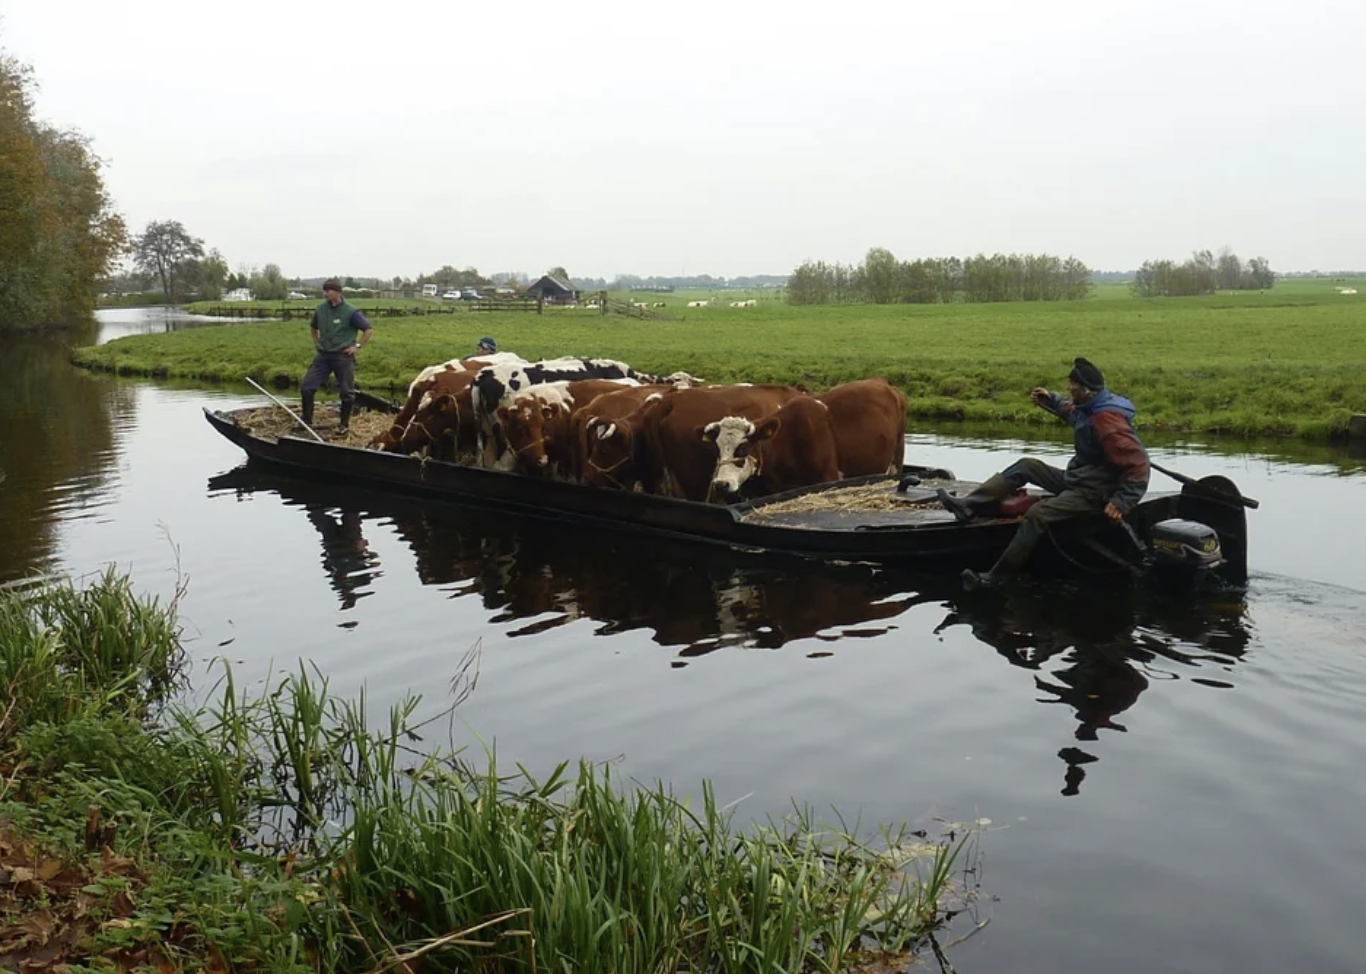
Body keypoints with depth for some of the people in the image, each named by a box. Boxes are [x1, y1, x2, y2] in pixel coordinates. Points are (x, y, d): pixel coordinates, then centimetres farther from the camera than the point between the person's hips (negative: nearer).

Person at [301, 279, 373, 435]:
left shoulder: (350, 312, -12)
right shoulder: (321, 309, 3)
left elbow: (369, 330, -6)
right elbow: (313, 327, 24)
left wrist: (358, 346, -9)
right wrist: (316, 344, 15)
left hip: (343, 356, -4)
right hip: (323, 355, 4)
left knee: (346, 392, 4)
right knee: (306, 386, -2)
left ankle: (345, 425, 18)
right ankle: (306, 422, 10)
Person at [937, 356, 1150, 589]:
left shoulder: (1107, 422, -27)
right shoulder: (1089, 407, 3)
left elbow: (1138, 464, -30)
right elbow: (1071, 410, 30)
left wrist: (1122, 502, -32)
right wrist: (1051, 400, 12)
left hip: (1093, 491, -10)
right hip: (1076, 478, 10)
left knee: (1038, 515, -24)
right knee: (1026, 466, 7)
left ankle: (996, 576, -21)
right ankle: (969, 507, -1)